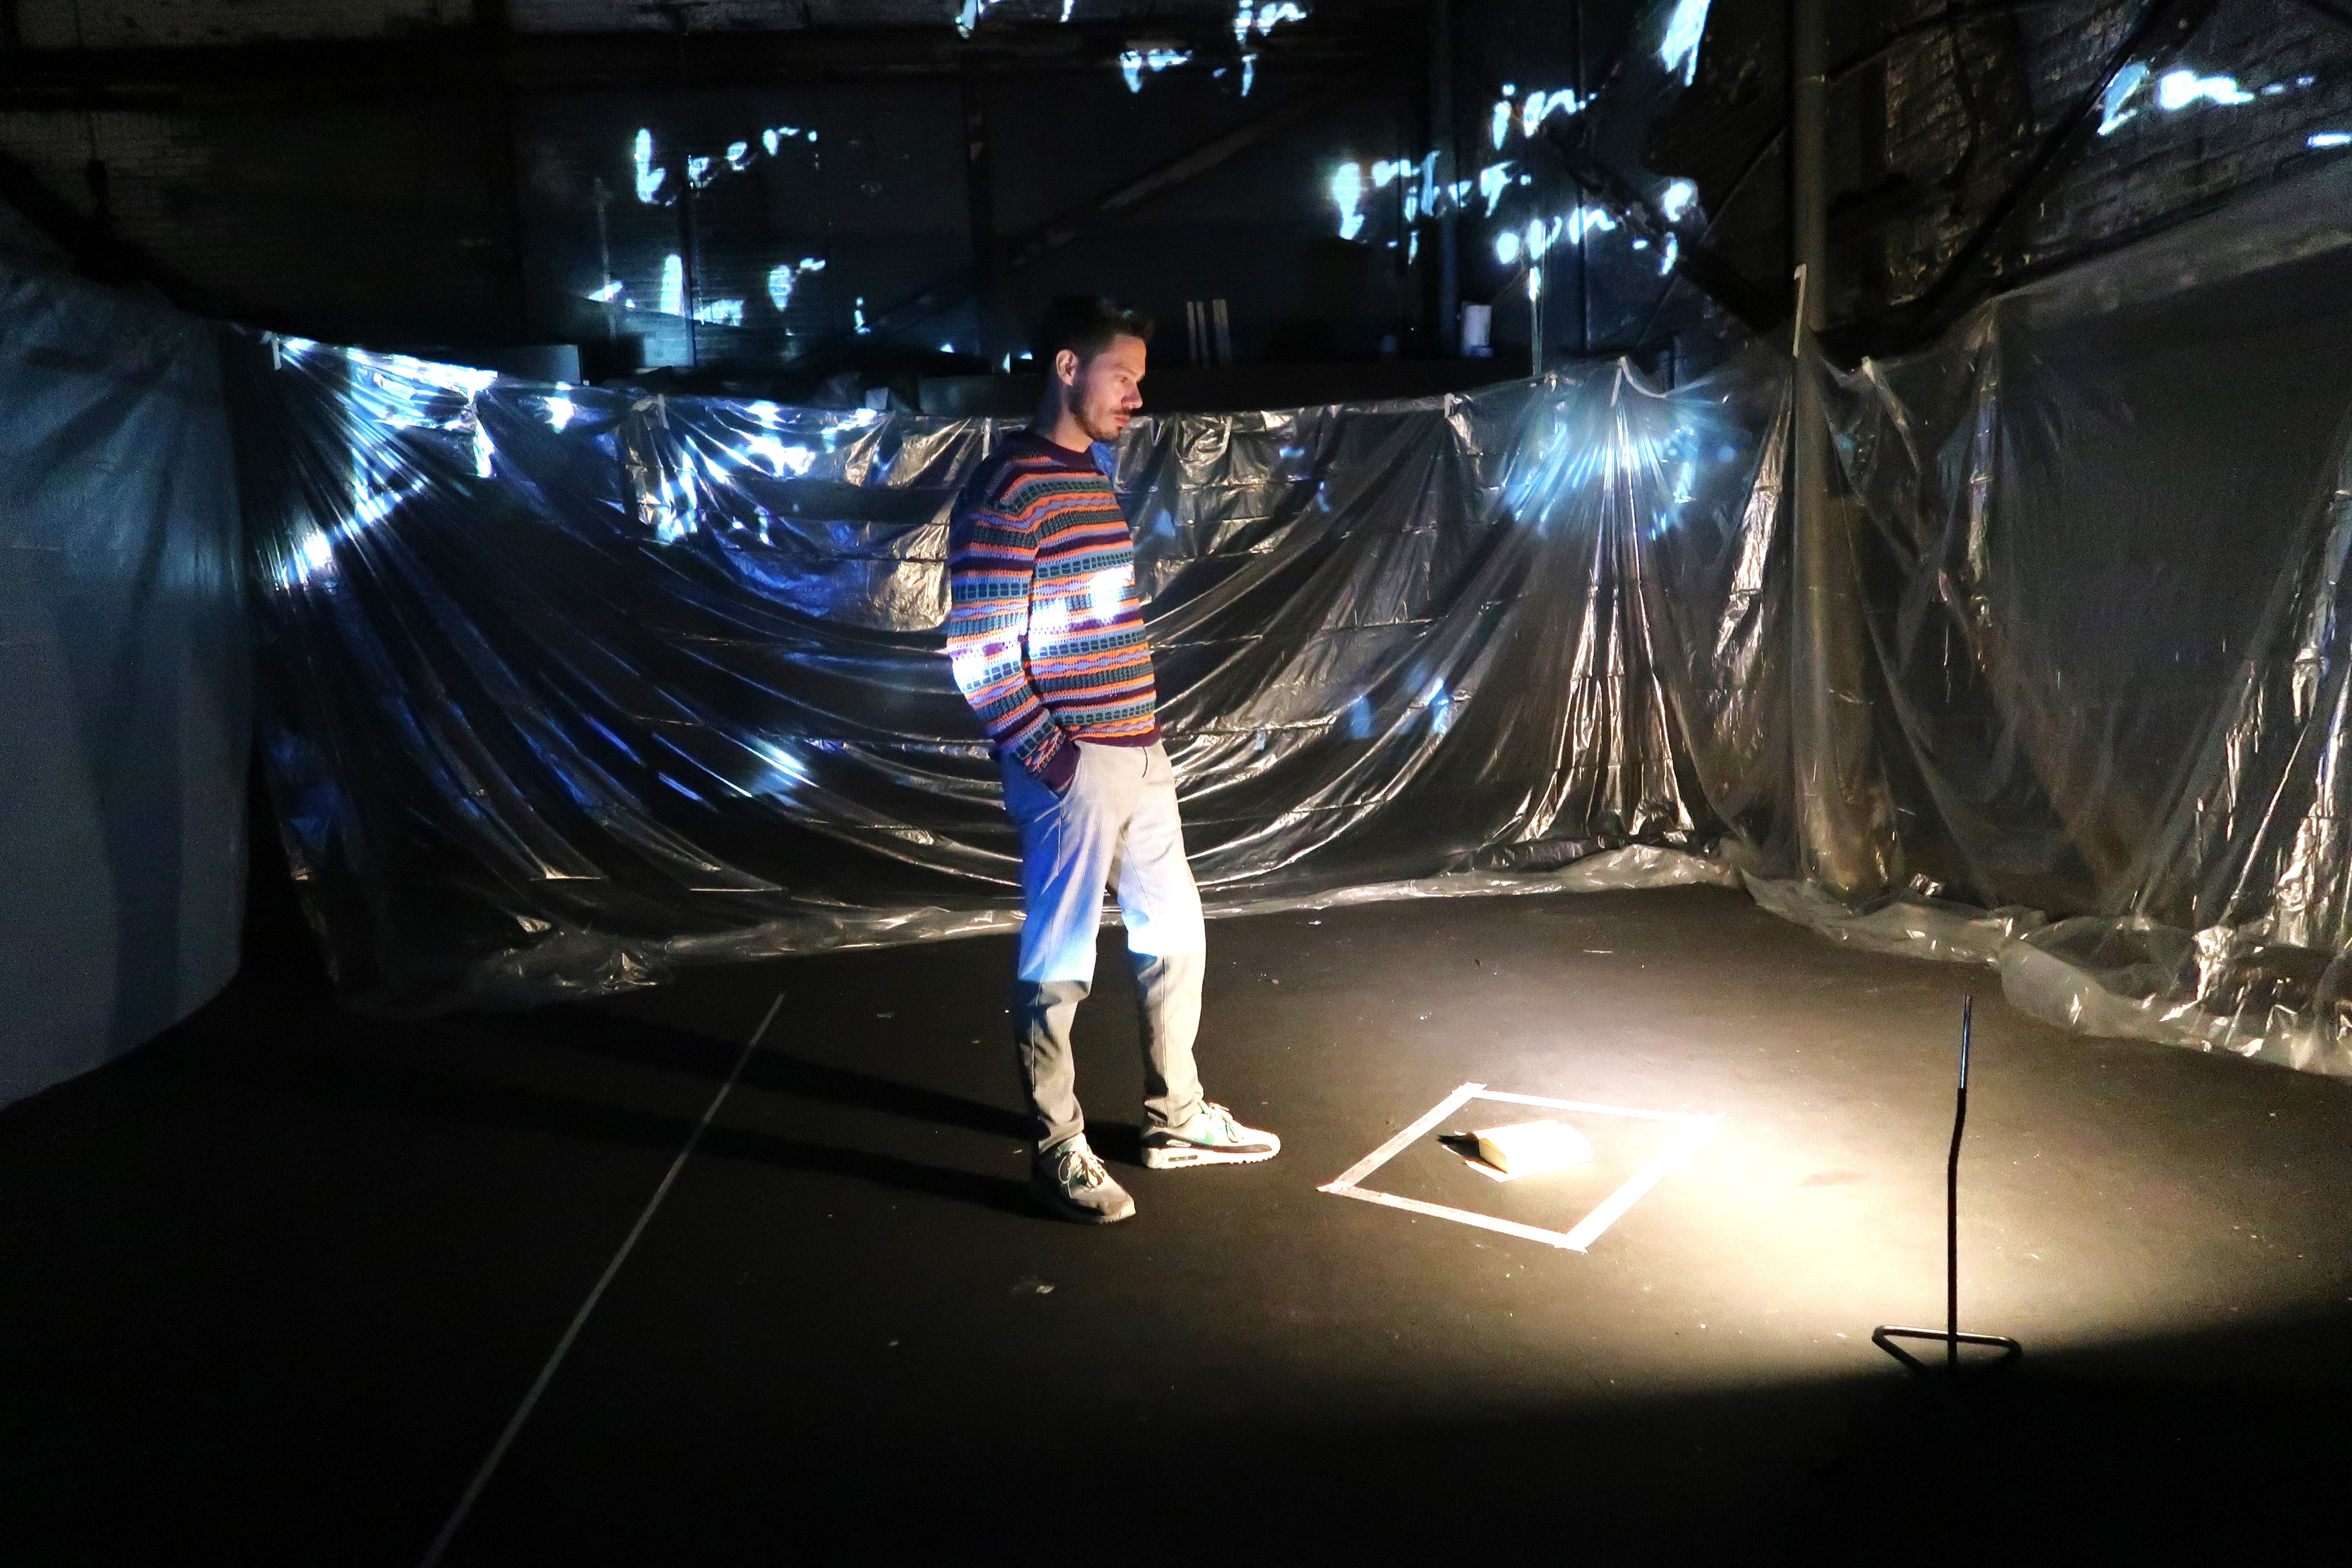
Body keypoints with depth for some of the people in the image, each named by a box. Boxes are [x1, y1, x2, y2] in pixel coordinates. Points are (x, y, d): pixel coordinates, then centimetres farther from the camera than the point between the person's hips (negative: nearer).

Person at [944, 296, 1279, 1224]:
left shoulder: (1090, 480, 14)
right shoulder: (1006, 492, -15)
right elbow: (979, 654, -18)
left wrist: (1143, 737, 16)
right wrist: (1048, 755, -17)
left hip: (1138, 757, 10)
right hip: (1071, 769, -9)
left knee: (1173, 936, 17)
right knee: (1058, 967, 3)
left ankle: (1176, 1120, 33)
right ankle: (1057, 1153, 18)